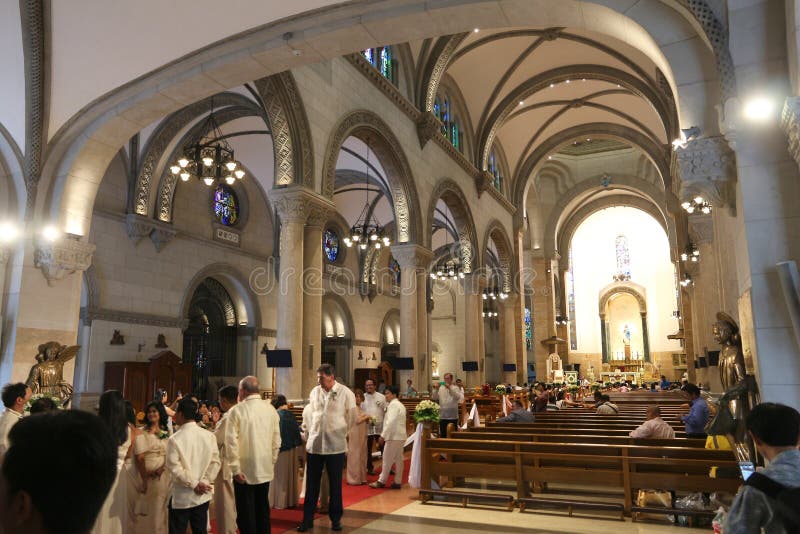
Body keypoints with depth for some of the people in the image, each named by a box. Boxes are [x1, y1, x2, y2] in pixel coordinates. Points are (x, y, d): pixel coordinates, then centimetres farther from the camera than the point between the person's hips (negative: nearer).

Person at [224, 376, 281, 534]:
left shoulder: (237, 410, -12)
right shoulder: (270, 409, -1)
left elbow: (231, 442, -15)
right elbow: (276, 441, 4)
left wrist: (235, 469, -9)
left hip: (244, 472, -4)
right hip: (265, 470, 4)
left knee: (246, 514, 8)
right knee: (263, 510, 17)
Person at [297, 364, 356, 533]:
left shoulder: (346, 393, -8)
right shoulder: (314, 392, 3)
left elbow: (350, 418, 3)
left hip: (335, 446, -2)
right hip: (314, 444, 3)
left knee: (335, 485, 9)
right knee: (312, 484, 9)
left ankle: (336, 518, 24)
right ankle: (307, 518, 20)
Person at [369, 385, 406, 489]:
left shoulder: (393, 405, -13)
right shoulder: (400, 405, 19)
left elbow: (391, 422, -21)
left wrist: (383, 435, -18)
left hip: (393, 436, -10)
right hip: (400, 436, 10)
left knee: (387, 460, -2)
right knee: (398, 459, 9)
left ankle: (381, 481, 4)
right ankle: (397, 482, 12)